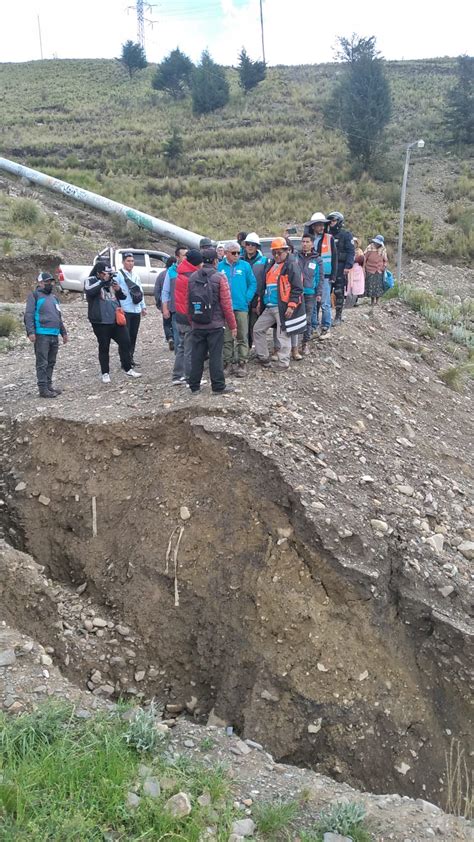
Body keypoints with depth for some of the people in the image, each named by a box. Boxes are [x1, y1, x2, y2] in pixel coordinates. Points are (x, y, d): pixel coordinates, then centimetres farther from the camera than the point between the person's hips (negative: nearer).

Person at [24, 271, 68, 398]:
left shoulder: (53, 297, 23)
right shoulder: (34, 296, -1)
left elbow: (59, 317, 29)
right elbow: (29, 315, -10)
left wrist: (63, 332, 25)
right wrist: (31, 332, -20)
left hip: (55, 335, 8)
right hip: (42, 335, -7)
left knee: (51, 363, 11)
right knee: (42, 363, -6)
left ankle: (49, 386, 18)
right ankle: (43, 389, -5)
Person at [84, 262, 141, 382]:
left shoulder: (113, 280, 12)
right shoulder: (91, 281, -2)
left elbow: (123, 296, 17)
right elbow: (89, 291, -24)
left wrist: (119, 290, -5)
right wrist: (103, 281, -23)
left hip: (117, 319, 5)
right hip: (101, 322, -5)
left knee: (125, 342, 5)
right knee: (104, 347, 3)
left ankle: (128, 369, 19)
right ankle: (105, 373, 14)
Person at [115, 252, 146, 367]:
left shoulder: (136, 274, 15)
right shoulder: (118, 274, -7)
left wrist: (143, 306, 18)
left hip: (136, 310, 7)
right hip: (125, 310, -7)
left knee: (133, 336, 11)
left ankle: (131, 359, 20)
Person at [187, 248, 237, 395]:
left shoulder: (192, 277, 5)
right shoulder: (219, 277, -9)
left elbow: (188, 302, 9)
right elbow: (226, 304, -11)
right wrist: (232, 325, -4)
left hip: (197, 326, 4)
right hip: (215, 325, -4)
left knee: (197, 355, 9)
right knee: (215, 356, 1)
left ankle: (194, 386, 15)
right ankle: (218, 387, 7)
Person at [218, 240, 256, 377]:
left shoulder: (245, 266, 3)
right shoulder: (220, 267, 3)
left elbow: (253, 284, 4)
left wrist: (247, 298, -5)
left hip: (241, 307, -1)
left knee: (242, 337, 1)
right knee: (226, 337, 8)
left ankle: (242, 363, 7)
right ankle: (228, 361, 18)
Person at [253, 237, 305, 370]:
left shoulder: (291, 265, -8)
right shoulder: (271, 266, 17)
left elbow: (297, 288, -14)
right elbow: (264, 285, 26)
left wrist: (292, 305, -18)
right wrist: (260, 301, 21)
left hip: (283, 308, -9)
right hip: (269, 308, 9)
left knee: (283, 335, -2)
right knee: (258, 329, 12)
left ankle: (283, 362, 9)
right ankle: (263, 358, 21)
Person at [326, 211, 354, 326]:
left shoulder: (346, 234, -1)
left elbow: (350, 252, -6)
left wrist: (348, 266, -16)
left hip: (340, 268, -5)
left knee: (339, 293, -2)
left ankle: (338, 316, 4)